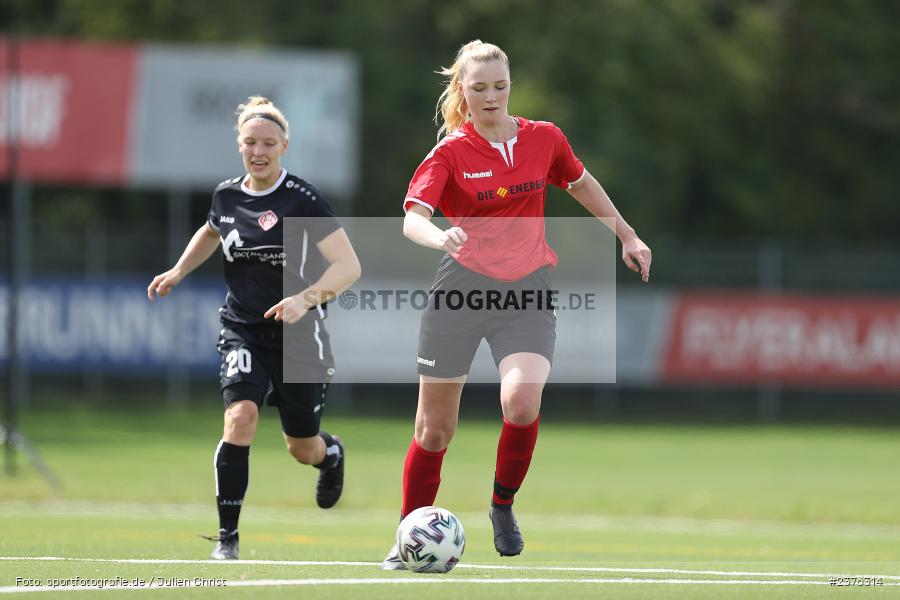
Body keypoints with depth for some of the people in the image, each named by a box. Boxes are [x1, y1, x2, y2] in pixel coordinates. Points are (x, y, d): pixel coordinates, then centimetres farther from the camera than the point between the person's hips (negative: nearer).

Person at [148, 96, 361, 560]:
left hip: (298, 336, -2)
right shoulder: (226, 196, 1)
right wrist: (178, 271, 14)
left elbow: (349, 266, -21)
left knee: (303, 449, 12)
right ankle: (227, 536, -18)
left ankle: (331, 454, 53)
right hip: (243, 333, 2)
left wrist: (306, 299, -35)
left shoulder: (303, 199, -15)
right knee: (240, 416, -25)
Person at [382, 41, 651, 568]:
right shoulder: (450, 153, -7)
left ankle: (504, 506, 1)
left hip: (528, 291, 1)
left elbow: (580, 184, 22)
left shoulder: (544, 139, 2)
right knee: (435, 428, 3)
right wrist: (439, 237, -43)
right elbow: (412, 219, -21)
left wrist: (628, 236, 27)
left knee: (522, 402, -25)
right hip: (461, 289, -1)